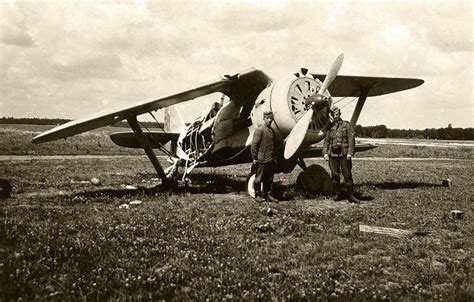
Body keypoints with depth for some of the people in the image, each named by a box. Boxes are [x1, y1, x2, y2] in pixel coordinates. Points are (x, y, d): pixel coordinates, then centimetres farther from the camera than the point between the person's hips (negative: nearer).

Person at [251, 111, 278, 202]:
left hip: (270, 159, 7)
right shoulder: (259, 130, -10)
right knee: (259, 178, 2)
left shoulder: (272, 130, 13)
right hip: (262, 159, -7)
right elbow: (254, 145, -12)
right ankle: (257, 195, 12)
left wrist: (274, 157, 18)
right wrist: (254, 158, -13)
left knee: (269, 179, 12)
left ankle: (268, 195, 21)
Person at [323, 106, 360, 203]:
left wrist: (350, 153, -10)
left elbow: (351, 140, -2)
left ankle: (351, 196, 1)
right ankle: (337, 195, 15)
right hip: (333, 154, 3)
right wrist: (325, 153, 1)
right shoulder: (330, 127, 11)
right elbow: (326, 141, 13)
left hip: (344, 154, -3)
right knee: (335, 175, 5)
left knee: (347, 175, -3)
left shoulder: (346, 125, 3)